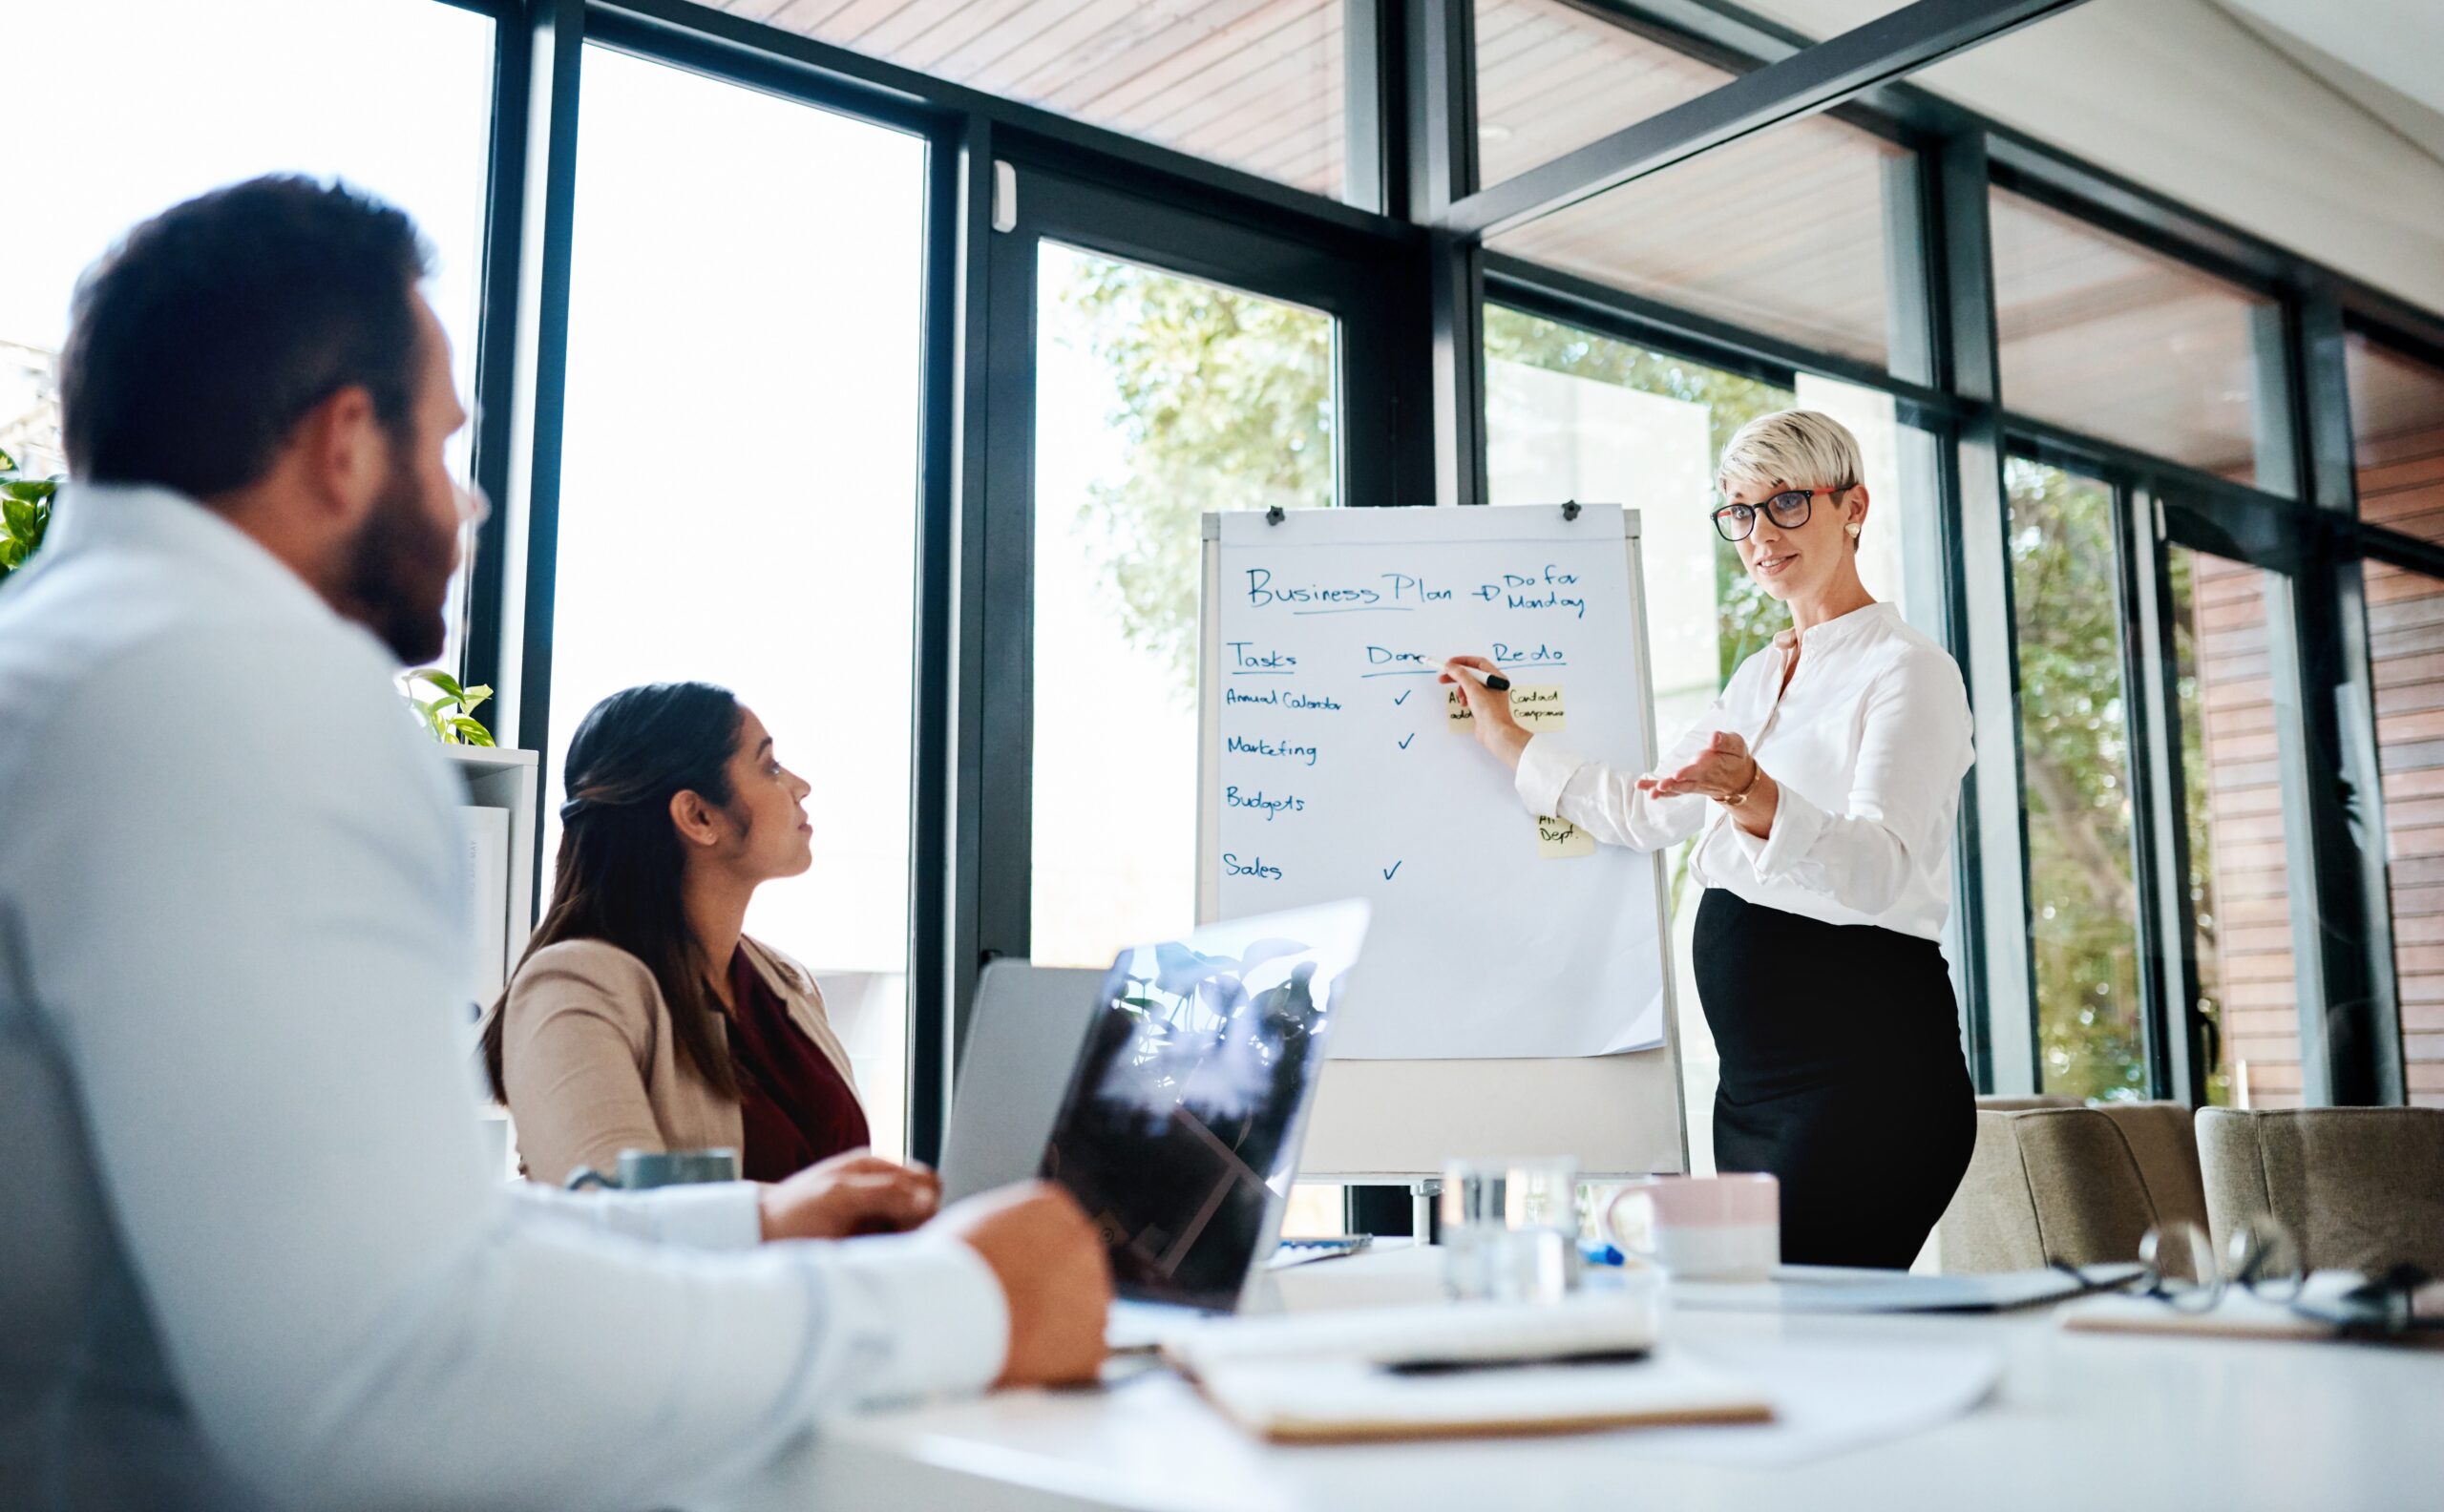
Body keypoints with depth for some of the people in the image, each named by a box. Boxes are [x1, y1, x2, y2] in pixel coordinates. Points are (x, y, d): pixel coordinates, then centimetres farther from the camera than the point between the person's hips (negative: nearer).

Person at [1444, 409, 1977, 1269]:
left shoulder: (1907, 670, -7)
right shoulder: (1759, 678, 19)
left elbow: (1882, 870, -22)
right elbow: (1648, 813, 29)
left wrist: (1752, 797, -38)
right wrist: (1510, 740, 31)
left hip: (1862, 1063, -8)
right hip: (1758, 1071, 8)